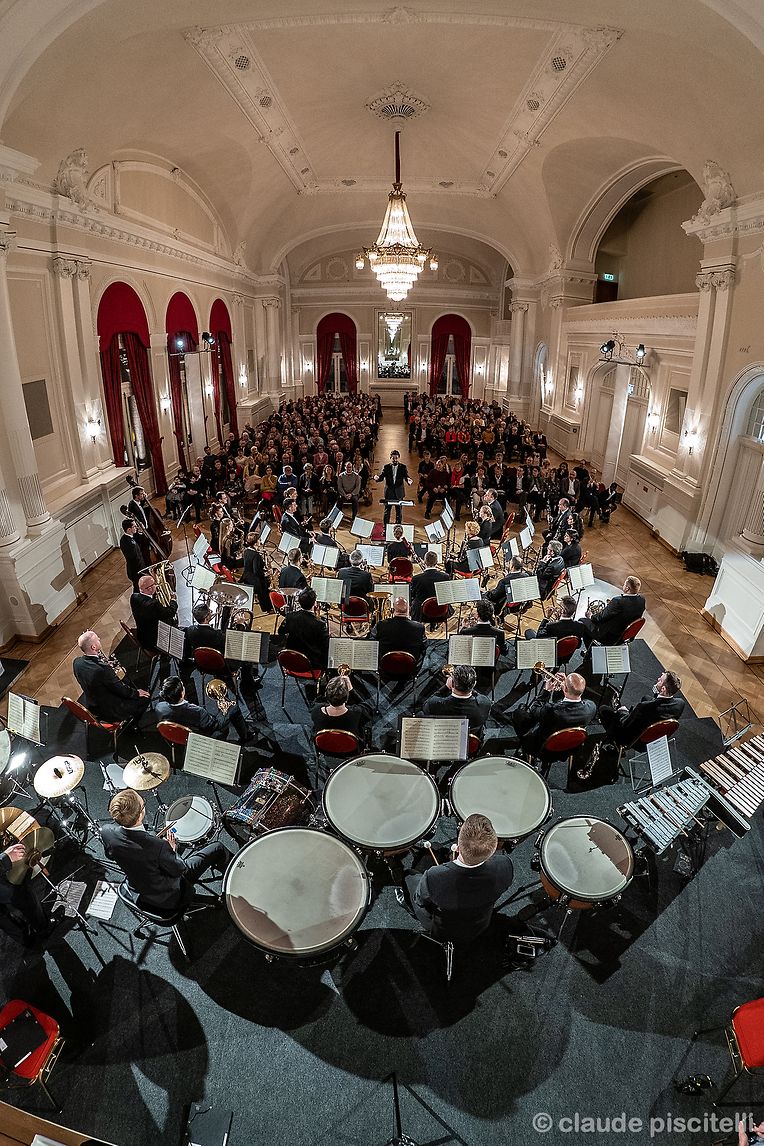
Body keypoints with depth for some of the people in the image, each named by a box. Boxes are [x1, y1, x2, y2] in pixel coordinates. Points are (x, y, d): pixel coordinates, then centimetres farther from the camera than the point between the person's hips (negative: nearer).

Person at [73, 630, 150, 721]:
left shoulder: (77, 662, -13)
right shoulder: (101, 669, -38)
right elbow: (120, 689, -22)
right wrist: (136, 693, -5)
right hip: (110, 711, -9)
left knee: (126, 684, 26)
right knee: (144, 699, 5)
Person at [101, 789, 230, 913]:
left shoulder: (107, 831, -24)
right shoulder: (157, 846, -41)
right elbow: (179, 871, -21)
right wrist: (172, 849, -4)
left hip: (136, 891, 6)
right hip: (168, 898, -6)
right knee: (218, 849, 6)